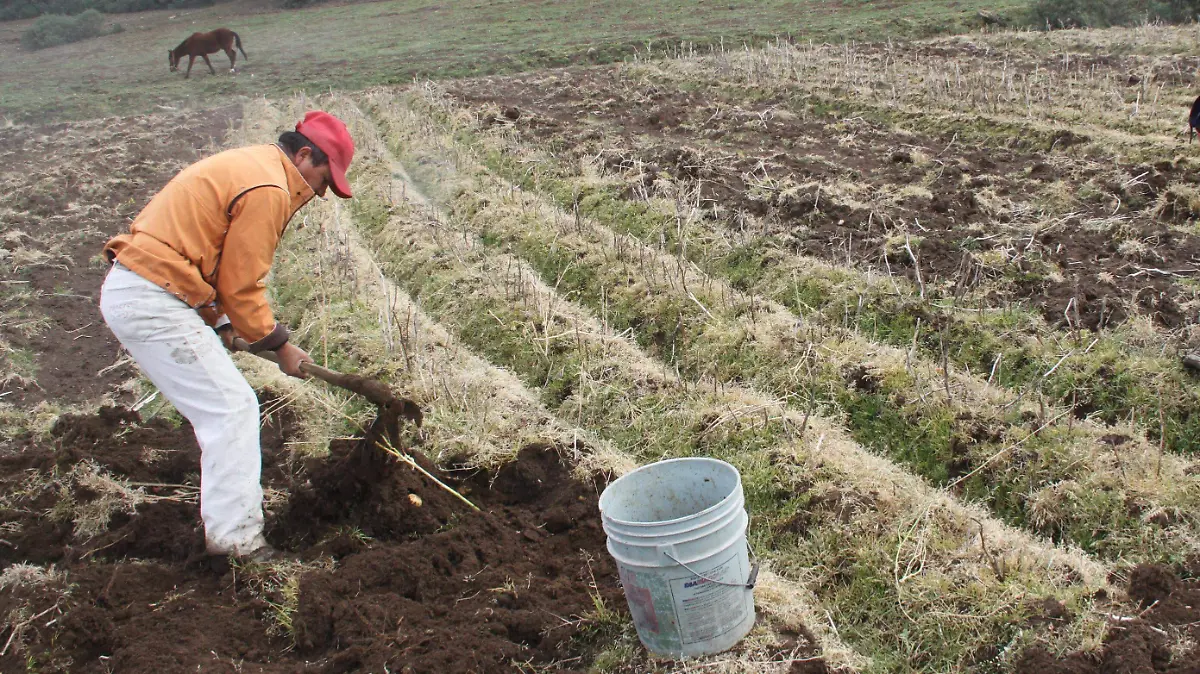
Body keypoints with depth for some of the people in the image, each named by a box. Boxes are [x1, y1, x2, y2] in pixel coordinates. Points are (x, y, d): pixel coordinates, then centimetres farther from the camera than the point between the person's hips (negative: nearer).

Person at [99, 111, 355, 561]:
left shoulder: (247, 166, 18)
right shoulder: (268, 189, -14)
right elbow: (242, 286, -12)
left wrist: (219, 325, 11)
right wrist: (279, 345, 1)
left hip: (127, 290, 10)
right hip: (153, 304, -10)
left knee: (223, 408, 18)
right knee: (232, 409, -6)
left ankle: (227, 524, 29)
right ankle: (236, 541, -2)